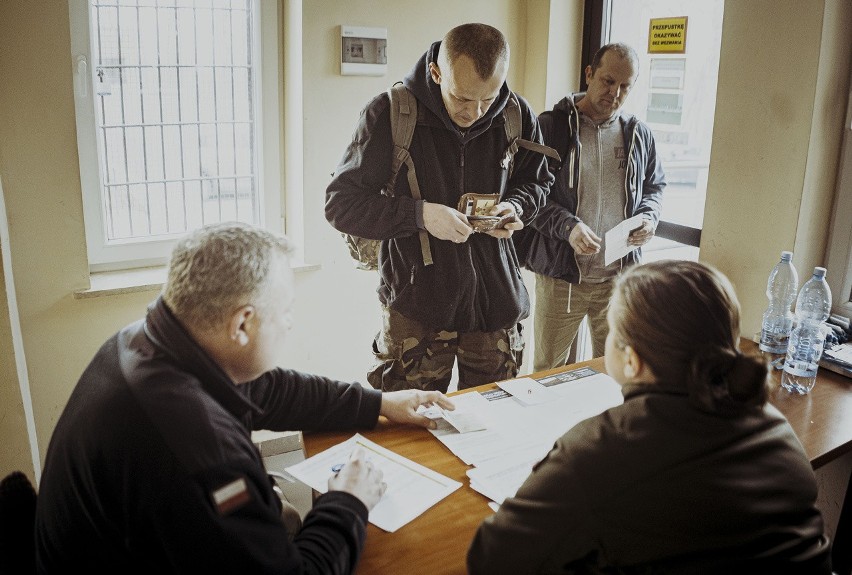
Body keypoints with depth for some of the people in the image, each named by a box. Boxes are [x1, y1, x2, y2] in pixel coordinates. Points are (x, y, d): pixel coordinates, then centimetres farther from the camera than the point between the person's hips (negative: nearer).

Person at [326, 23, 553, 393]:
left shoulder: (517, 116, -2)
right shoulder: (389, 113, -12)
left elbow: (537, 182, 16)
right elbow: (340, 203, -10)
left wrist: (514, 206, -7)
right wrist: (419, 213, -22)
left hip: (496, 302, 3)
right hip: (414, 304, -3)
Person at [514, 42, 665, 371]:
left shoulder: (639, 134, 8)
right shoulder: (550, 127, -6)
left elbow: (655, 185, 20)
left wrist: (649, 216, -1)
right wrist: (567, 226, -24)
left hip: (620, 276, 4)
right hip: (561, 274, -3)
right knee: (547, 371, 10)